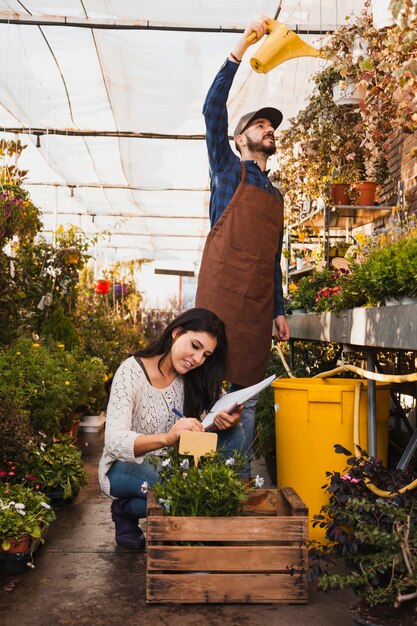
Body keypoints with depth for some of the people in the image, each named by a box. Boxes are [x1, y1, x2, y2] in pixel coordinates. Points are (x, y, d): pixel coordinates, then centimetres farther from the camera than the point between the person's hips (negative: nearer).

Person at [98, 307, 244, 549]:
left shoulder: (194, 377, -6)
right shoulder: (131, 372, -23)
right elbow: (114, 441, -35)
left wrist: (231, 420, -35)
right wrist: (167, 438, -54)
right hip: (125, 468, -5)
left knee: (233, 435, -15)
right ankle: (126, 510, -5)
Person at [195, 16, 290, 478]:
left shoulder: (275, 195, 25)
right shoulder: (228, 169, 11)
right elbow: (213, 110, -3)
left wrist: (280, 310, 17)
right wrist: (242, 46, -5)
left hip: (259, 301, 6)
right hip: (222, 291, -5)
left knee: (248, 389, 6)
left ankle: (241, 475, 12)